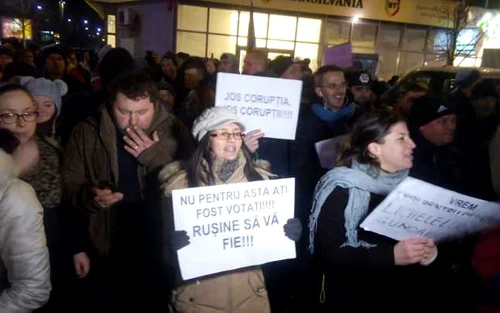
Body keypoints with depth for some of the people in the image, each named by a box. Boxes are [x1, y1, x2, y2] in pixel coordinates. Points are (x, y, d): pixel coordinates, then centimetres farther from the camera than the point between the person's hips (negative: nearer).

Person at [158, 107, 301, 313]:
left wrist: (290, 231, -15)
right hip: (198, 296, -2)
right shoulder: (180, 185, -10)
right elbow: (171, 249, -6)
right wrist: (180, 248, -27)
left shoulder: (260, 179, -3)